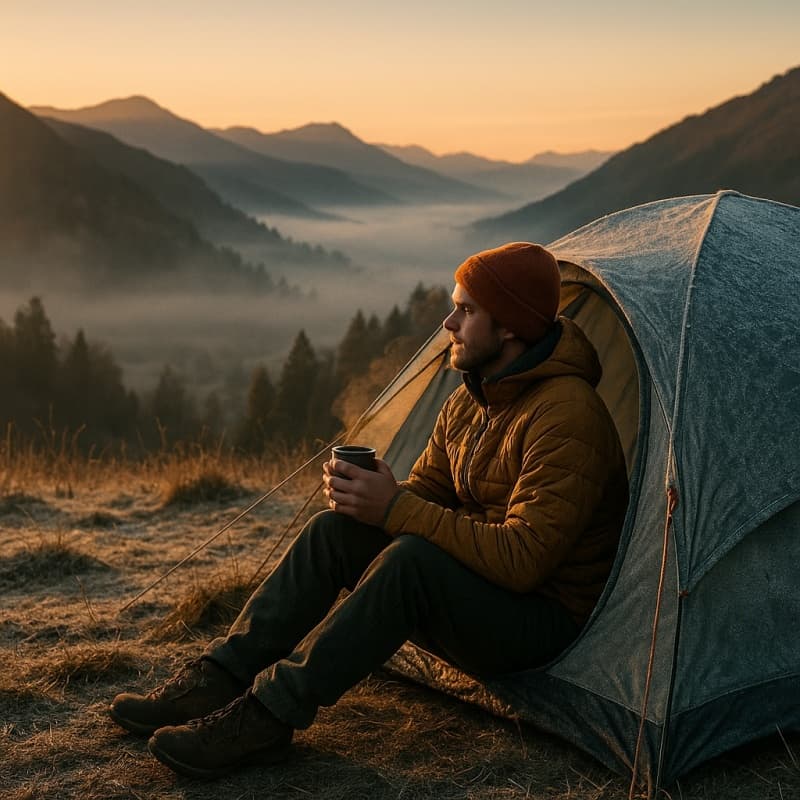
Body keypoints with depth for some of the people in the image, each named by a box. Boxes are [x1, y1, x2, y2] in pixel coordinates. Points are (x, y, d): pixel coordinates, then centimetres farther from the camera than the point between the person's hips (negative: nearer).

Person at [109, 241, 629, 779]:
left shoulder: (565, 415, -23)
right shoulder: (469, 401, 6)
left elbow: (522, 560, -29)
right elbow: (425, 497, 10)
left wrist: (398, 509, -30)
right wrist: (376, 499, -15)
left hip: (543, 620, -8)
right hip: (477, 588, 8)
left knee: (412, 559, -34)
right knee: (336, 530, -9)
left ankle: (266, 718, -27)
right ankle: (219, 683, -9)